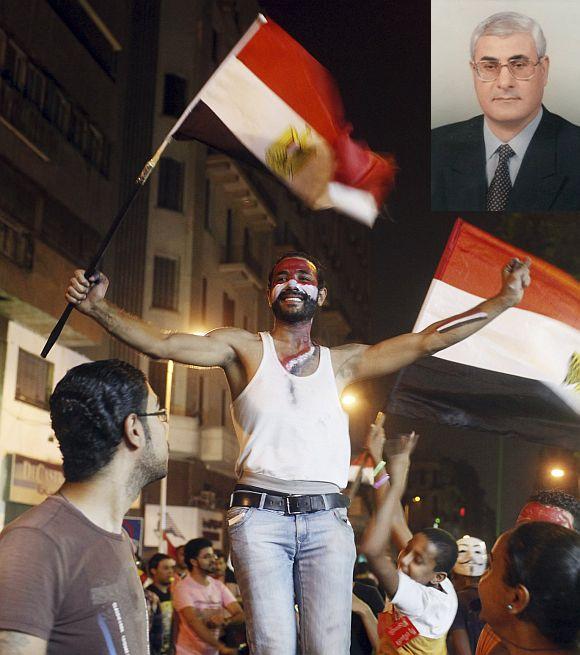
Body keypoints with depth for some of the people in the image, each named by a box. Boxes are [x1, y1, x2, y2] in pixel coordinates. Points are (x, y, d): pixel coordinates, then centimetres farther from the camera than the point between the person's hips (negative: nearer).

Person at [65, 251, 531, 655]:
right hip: (260, 515, -2)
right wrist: (97, 307, -15)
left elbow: (430, 340, 12)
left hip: (327, 520, 2)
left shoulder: (343, 362, 16)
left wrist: (505, 299, 6)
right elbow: (162, 344, -1)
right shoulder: (244, 349, 11)